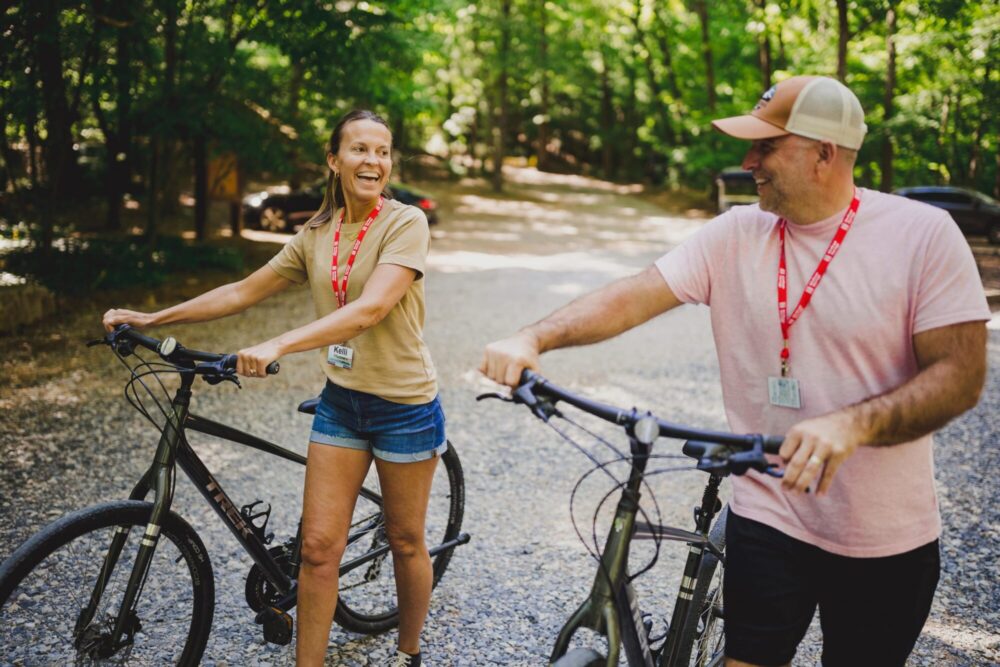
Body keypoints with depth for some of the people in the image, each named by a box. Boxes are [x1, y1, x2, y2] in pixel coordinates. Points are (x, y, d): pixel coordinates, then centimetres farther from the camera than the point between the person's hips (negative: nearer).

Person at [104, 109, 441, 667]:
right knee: (319, 546, 3)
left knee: (406, 542, 11)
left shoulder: (406, 223, -14)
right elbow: (244, 292, 12)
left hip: (403, 405, -4)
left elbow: (371, 308, -28)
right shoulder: (316, 235, 5)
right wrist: (152, 318, 9)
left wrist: (278, 346, -38)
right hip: (340, 401, 5)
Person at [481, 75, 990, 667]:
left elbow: (961, 374, -15)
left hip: (887, 542, -1)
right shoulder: (736, 234, -4)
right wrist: (532, 339, -26)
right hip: (768, 521, 1)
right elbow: (634, 296, -10)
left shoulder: (924, 235, -12)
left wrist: (853, 424, -32)